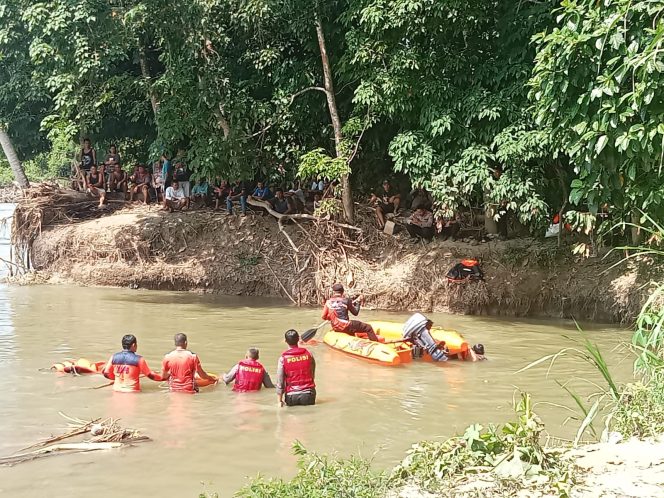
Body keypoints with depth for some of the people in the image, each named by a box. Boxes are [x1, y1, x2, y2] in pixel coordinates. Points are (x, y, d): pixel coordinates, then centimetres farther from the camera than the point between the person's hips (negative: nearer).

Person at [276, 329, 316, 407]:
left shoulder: (283, 358, -8)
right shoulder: (308, 354, -1)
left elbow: (280, 380, -6)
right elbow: (313, 375, 9)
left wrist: (280, 401, 1)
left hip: (292, 397, 0)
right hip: (308, 395, 0)